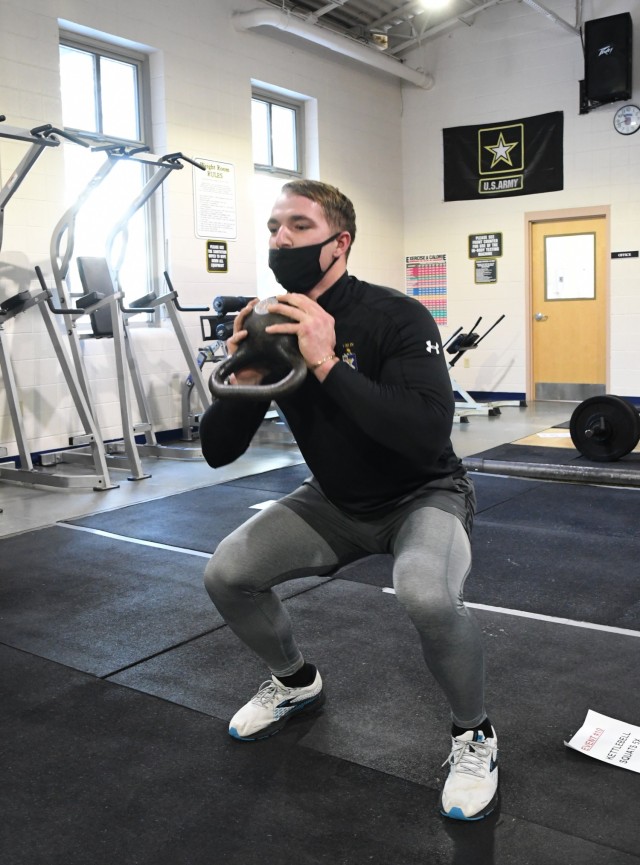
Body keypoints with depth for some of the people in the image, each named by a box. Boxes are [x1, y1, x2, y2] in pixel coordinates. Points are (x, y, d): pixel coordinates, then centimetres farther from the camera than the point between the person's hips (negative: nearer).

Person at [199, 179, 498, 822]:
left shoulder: (394, 316, -23)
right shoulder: (268, 329, -7)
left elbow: (429, 432, -38)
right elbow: (217, 452, -6)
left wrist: (328, 365, -40)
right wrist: (244, 380, -25)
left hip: (423, 496, -5)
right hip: (335, 501, 6)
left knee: (426, 594, -36)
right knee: (225, 575, -8)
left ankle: (473, 734, -4)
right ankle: (296, 682, 22)